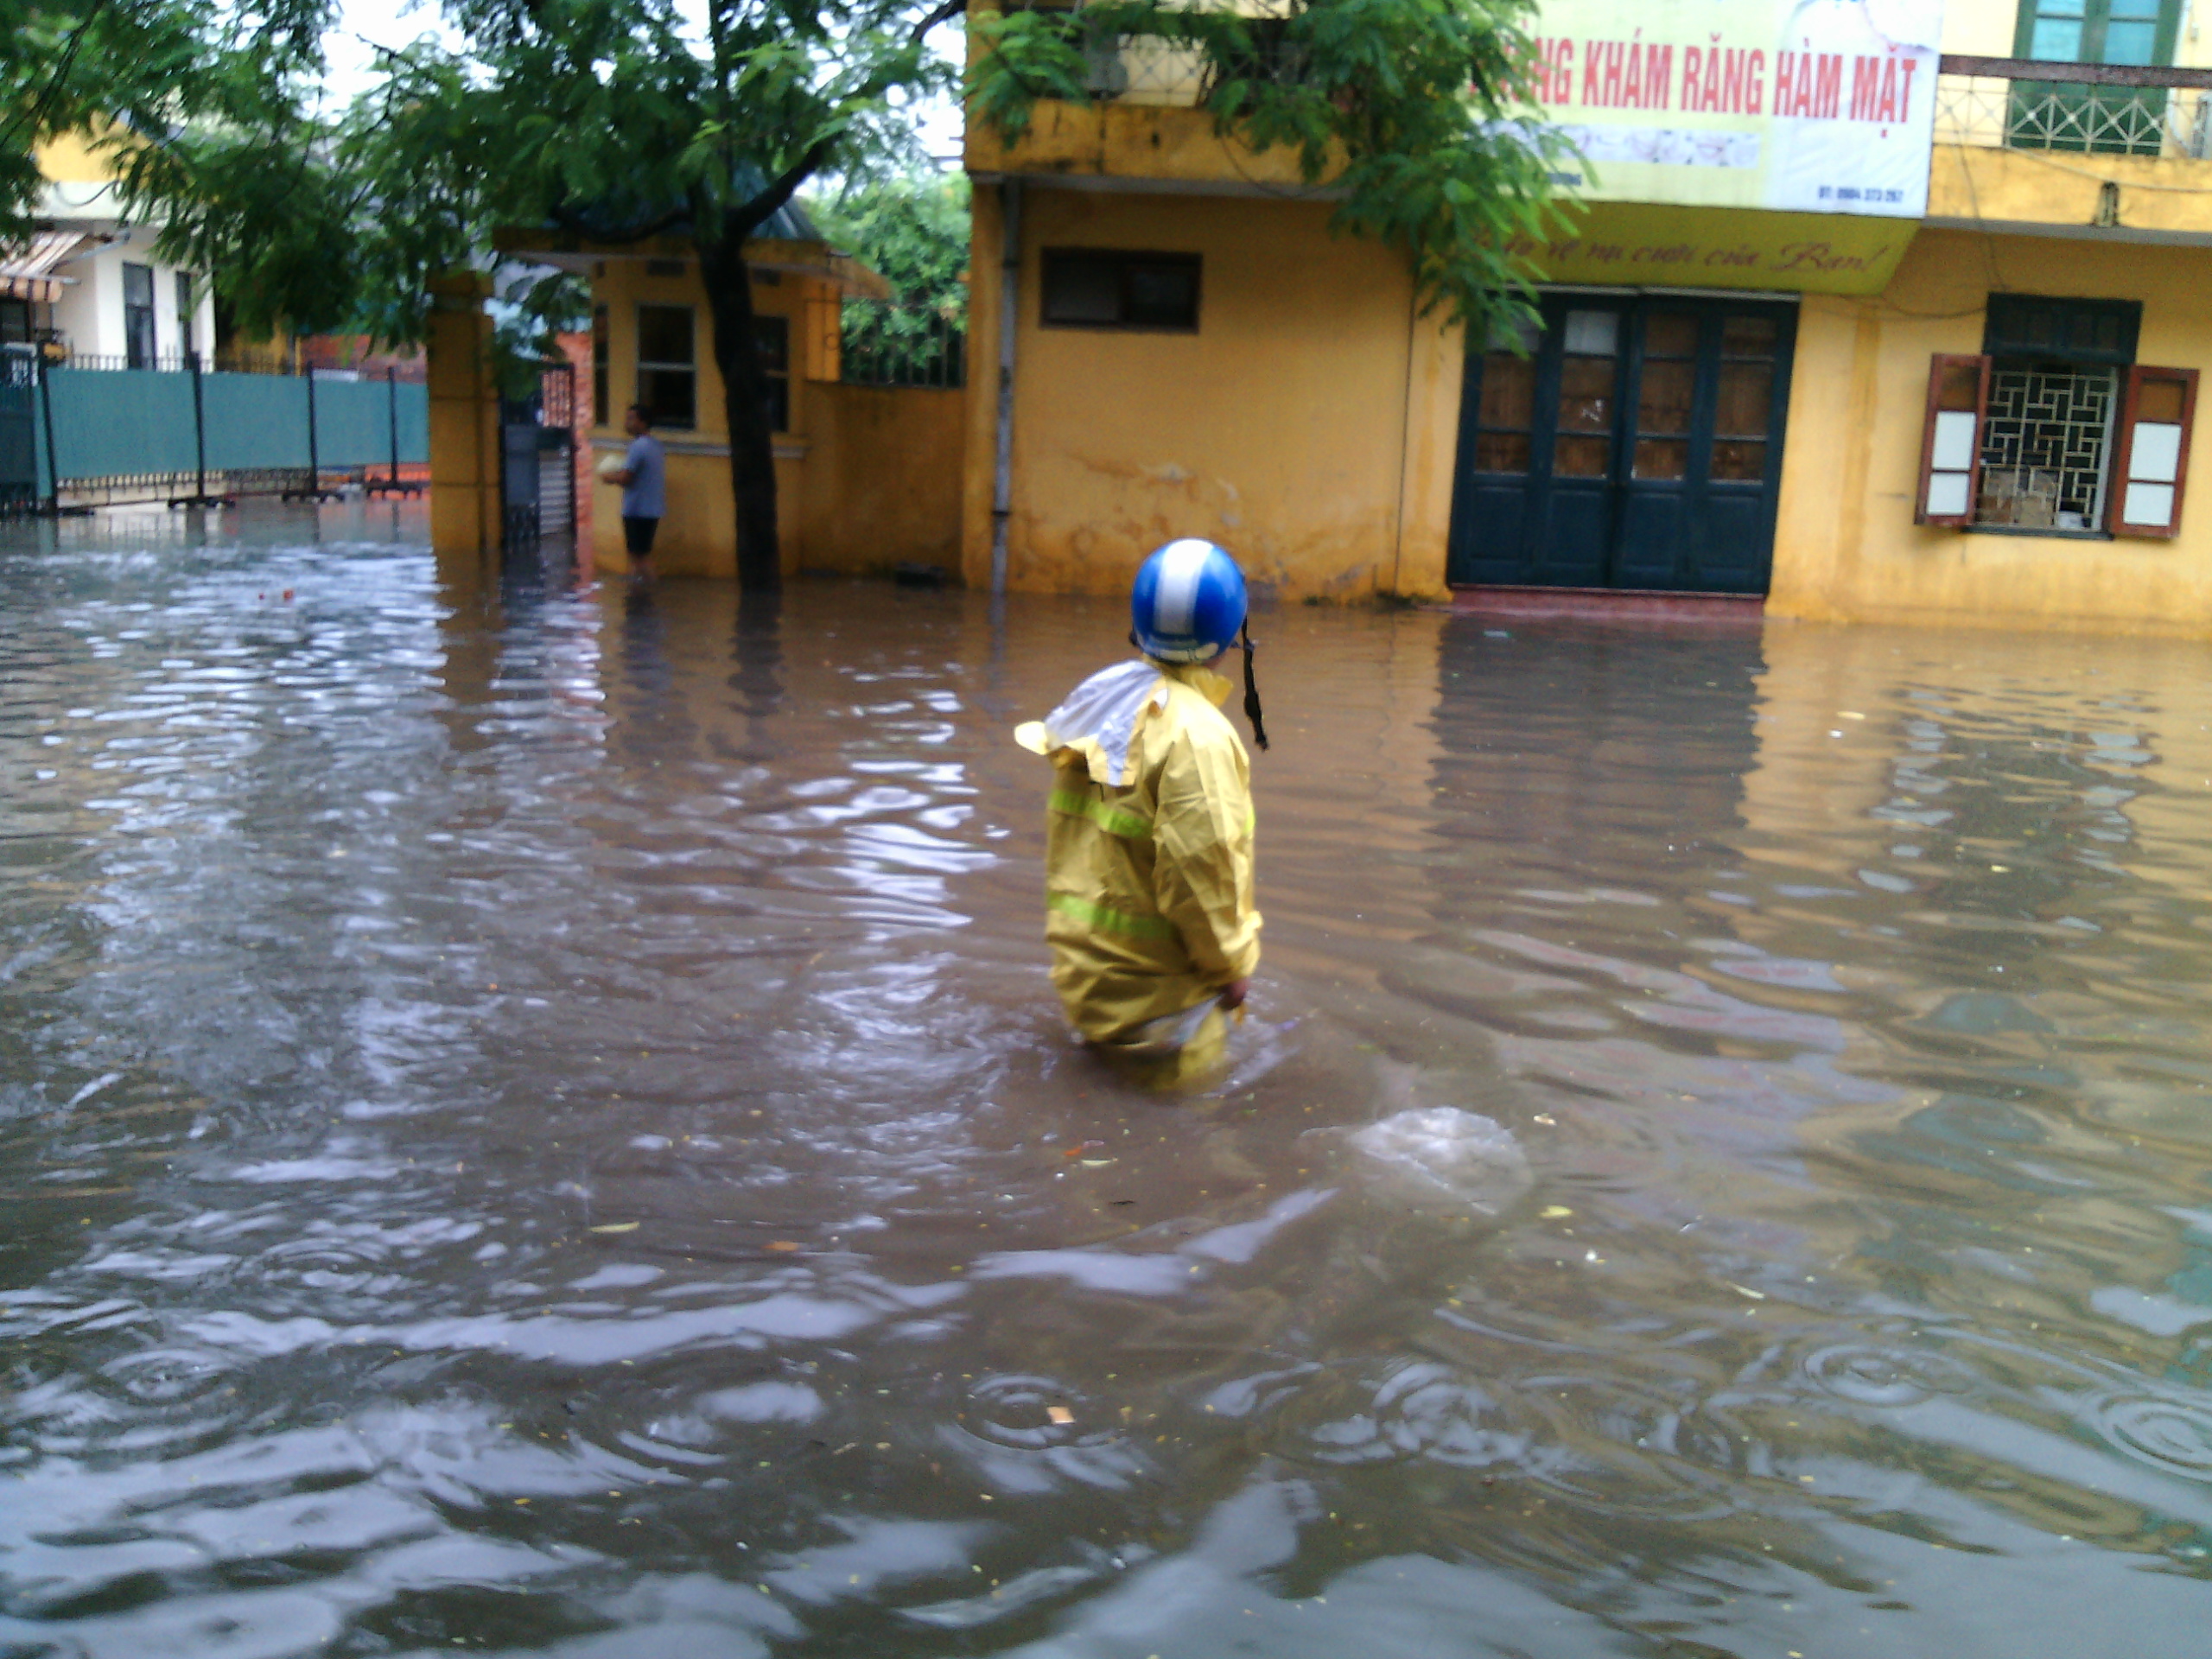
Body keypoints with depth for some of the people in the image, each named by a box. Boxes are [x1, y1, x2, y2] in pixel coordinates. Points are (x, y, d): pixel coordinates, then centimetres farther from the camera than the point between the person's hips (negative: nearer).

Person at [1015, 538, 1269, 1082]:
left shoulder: (1098, 698, 5)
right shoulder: (1197, 733, -20)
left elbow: (1061, 833, 12)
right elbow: (1200, 868, -21)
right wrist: (1229, 965, -7)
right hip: (1147, 972, -8)